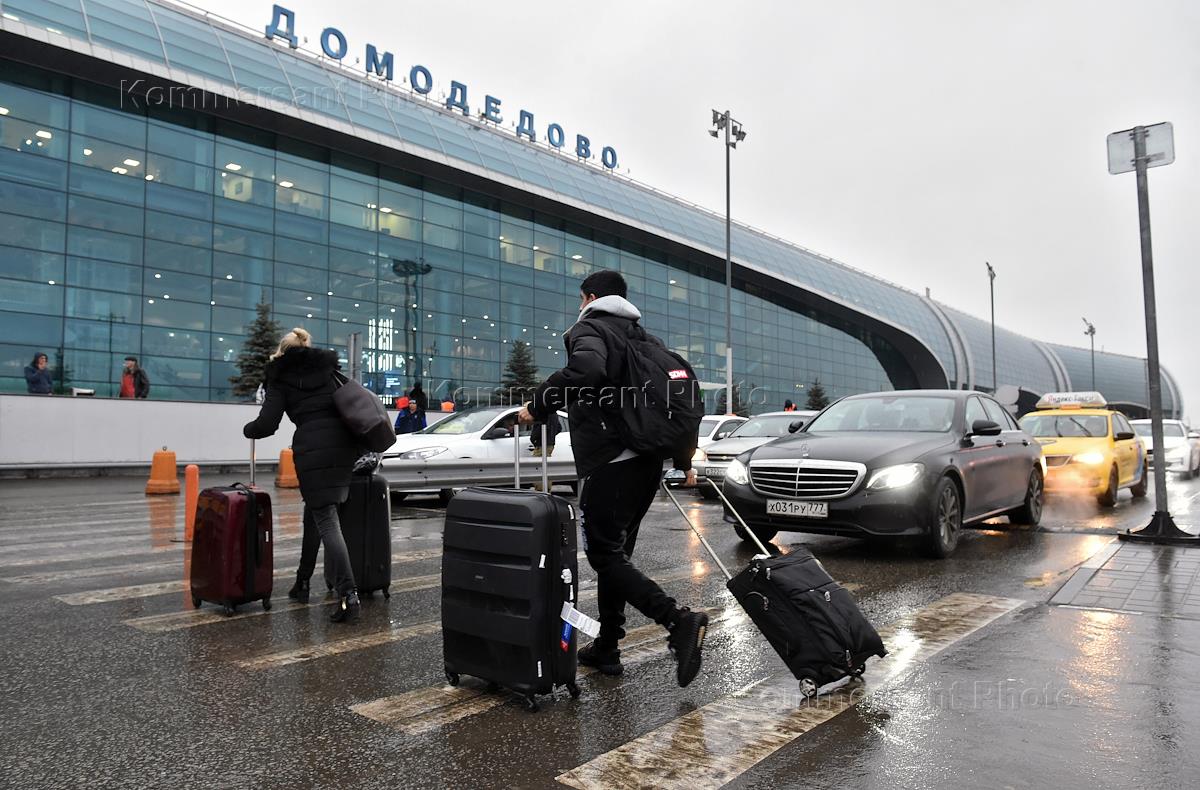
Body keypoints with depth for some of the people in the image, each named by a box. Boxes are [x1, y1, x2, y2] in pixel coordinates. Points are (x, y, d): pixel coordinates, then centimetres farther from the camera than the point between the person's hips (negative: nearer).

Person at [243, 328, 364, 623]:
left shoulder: (281, 378, 8)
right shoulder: (328, 366, 19)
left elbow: (267, 425, 2)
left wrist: (248, 429, 23)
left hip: (313, 449, -4)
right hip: (345, 444, 5)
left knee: (326, 521, -7)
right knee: (314, 513, 21)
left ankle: (348, 595, -20)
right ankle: (302, 583, 29)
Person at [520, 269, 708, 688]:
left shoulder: (589, 328, -2)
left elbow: (586, 369, -27)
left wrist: (538, 406, -16)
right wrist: (684, 461, 27)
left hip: (609, 463, -8)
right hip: (648, 462, 8)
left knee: (606, 554, -4)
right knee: (615, 552, 15)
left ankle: (679, 621, -18)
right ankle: (606, 649, 21)